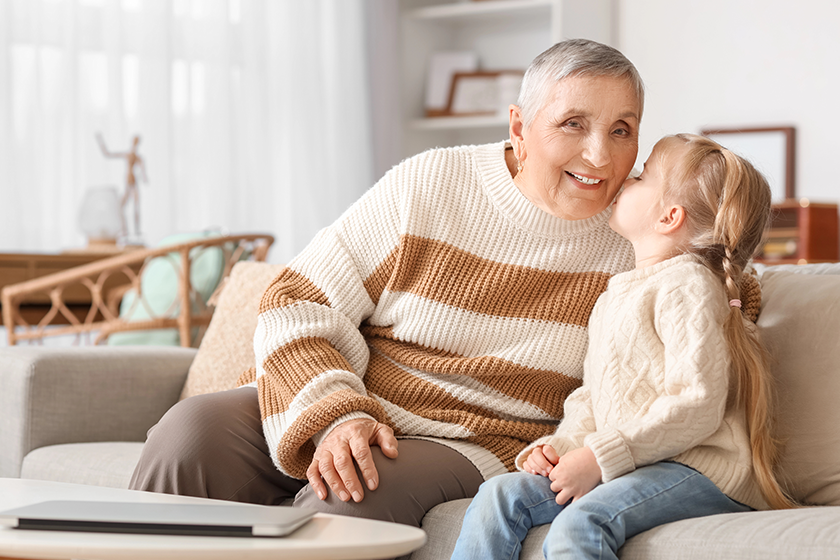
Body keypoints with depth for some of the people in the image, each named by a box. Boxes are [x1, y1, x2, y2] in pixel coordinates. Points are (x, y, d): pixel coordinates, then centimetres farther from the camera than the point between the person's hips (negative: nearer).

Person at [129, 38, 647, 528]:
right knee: (191, 431, -27)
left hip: (462, 447, -1)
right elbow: (296, 310, -3)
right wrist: (336, 417, -20)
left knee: (345, 502, -34)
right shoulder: (427, 184, -3)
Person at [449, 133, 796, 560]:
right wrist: (560, 445, 3)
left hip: (697, 468, -9)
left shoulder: (686, 284, -8)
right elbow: (591, 396, 24)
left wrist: (600, 458, -19)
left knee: (578, 524, -33)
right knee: (499, 496, -9)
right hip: (617, 467, 9)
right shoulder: (616, 295, 23)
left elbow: (696, 406, -18)